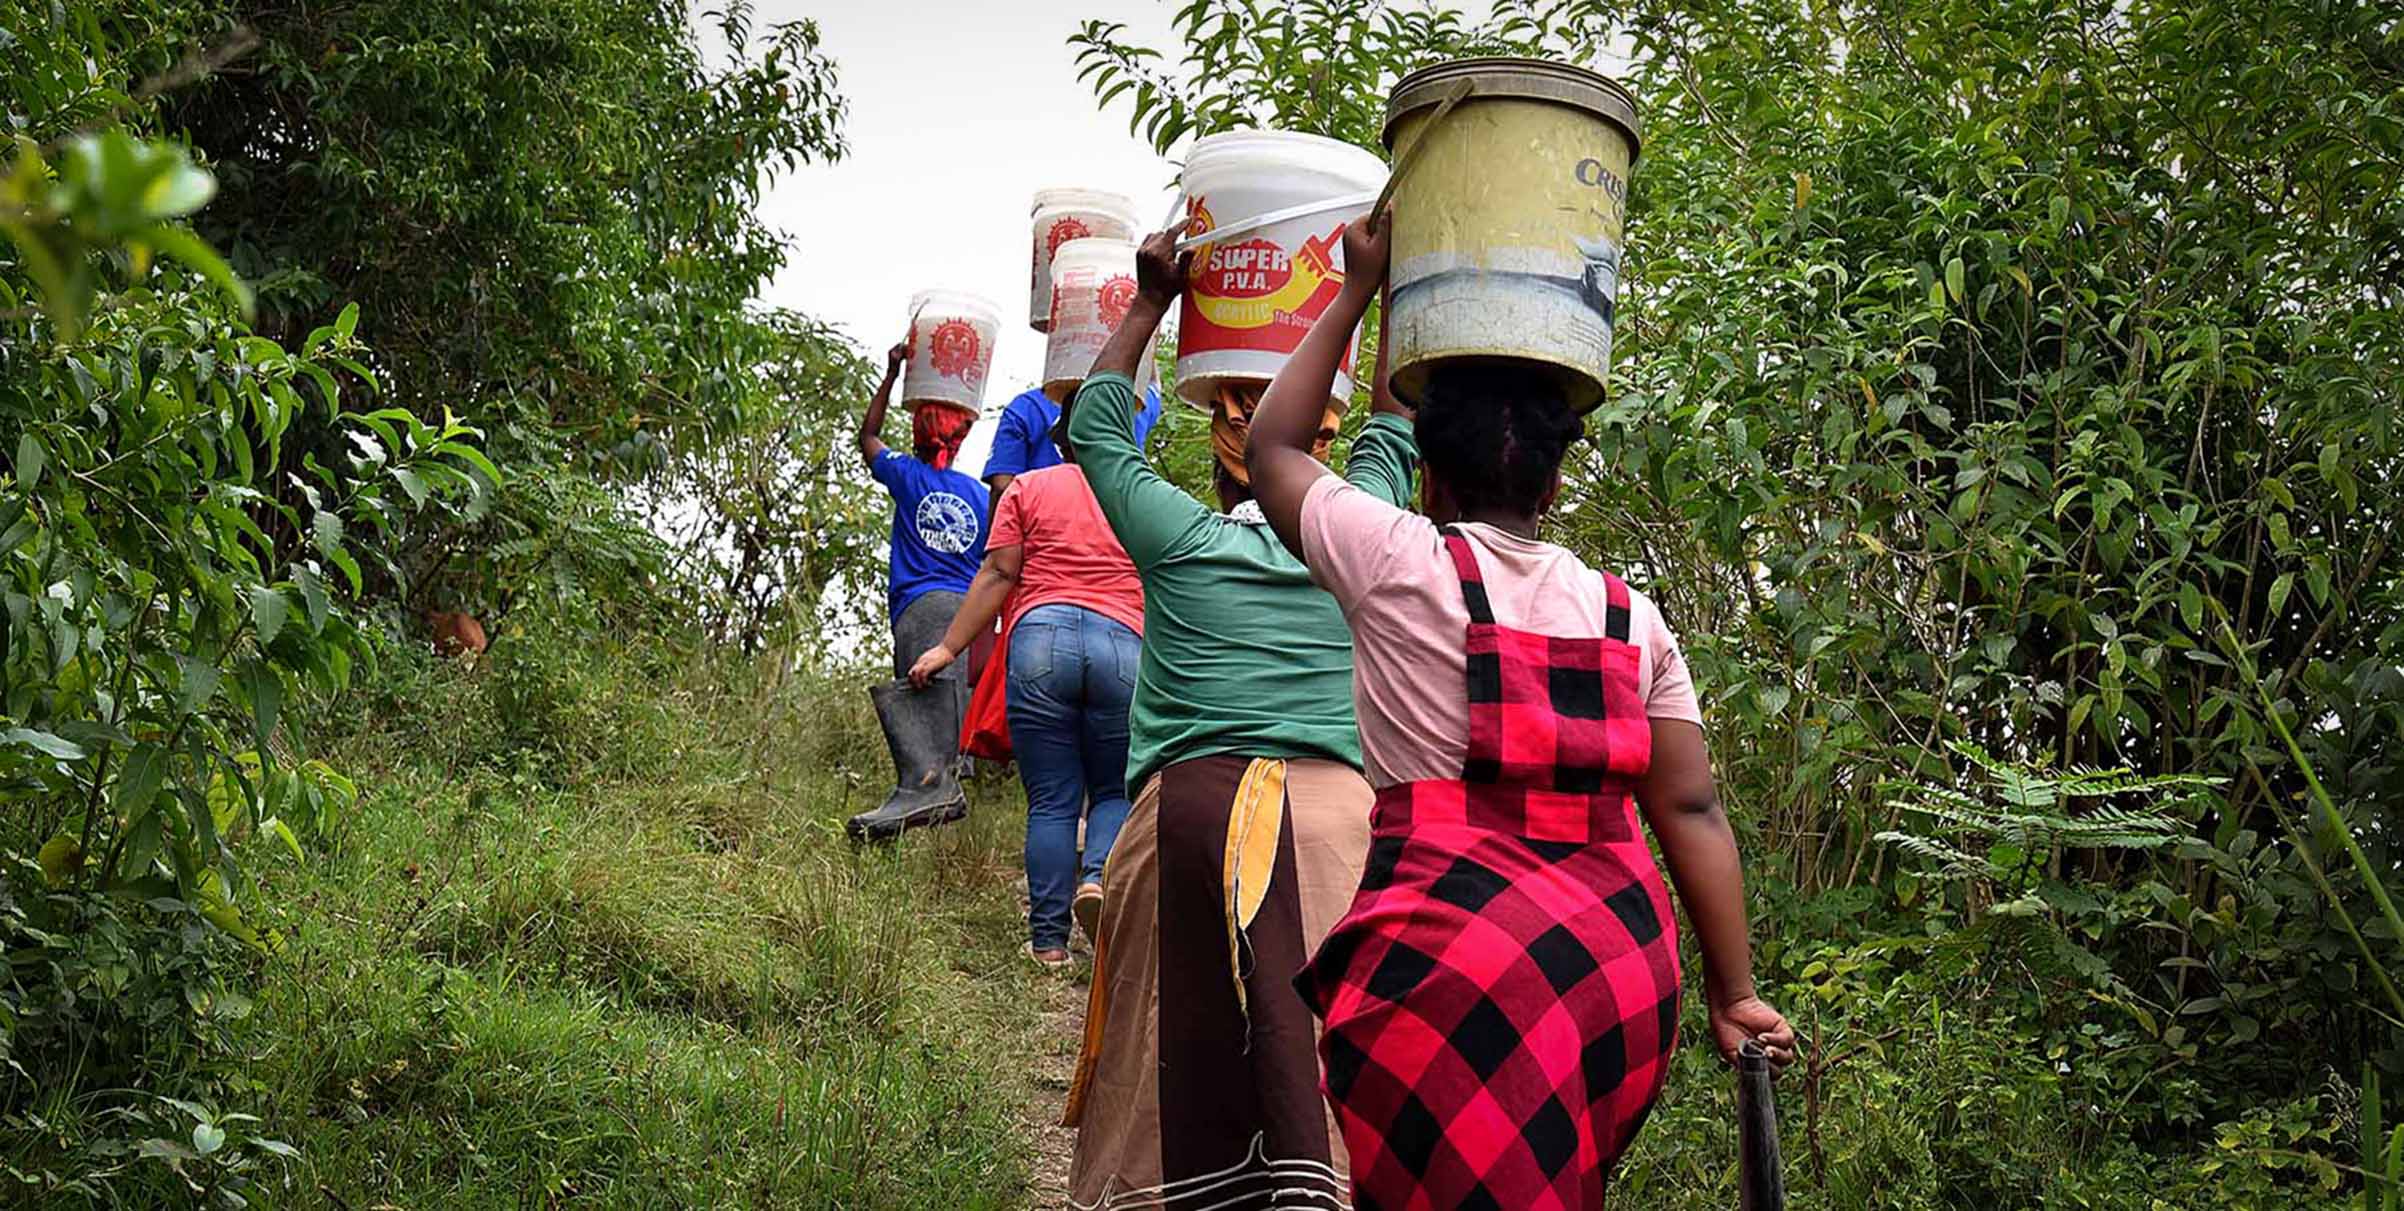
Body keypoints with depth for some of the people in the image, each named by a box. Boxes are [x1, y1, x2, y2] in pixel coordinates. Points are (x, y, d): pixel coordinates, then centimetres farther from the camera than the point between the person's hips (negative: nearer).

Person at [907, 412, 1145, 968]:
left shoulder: (1027, 488, 14)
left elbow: (997, 574, 6)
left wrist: (949, 647, 7)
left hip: (1040, 637, 0)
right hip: (1124, 645, 0)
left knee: (1051, 802, 4)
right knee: (1115, 792, 15)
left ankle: (1048, 942, 2)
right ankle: (1099, 877, -15)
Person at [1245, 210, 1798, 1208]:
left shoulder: (1399, 565, 0)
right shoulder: (1630, 616, 10)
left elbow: (1273, 448, 17)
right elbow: (1690, 808, 6)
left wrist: (1357, 292, 25)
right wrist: (1733, 995, 10)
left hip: (1452, 959, -5)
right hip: (1623, 962, 5)